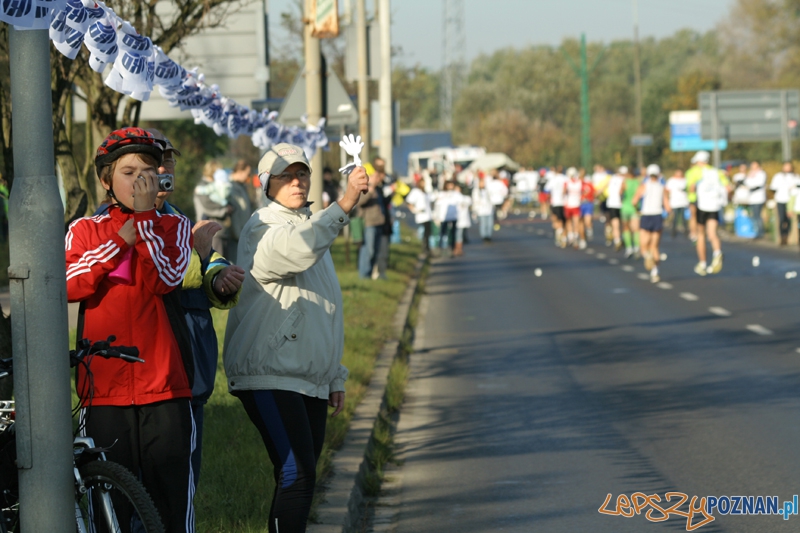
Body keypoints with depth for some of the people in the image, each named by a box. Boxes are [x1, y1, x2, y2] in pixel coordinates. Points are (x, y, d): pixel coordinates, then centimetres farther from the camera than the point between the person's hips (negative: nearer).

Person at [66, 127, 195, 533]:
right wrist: (120, 240, -9)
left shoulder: (173, 227, 12)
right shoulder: (84, 231, 12)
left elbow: (166, 280, -7)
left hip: (164, 386, 0)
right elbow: (69, 286, -6)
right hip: (103, 385, 0)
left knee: (171, 497, -2)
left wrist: (144, 216, -7)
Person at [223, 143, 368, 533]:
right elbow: (293, 250, -34)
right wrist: (344, 205, -45)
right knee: (296, 476, -18)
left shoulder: (313, 227, 21)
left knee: (302, 477, 8)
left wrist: (335, 377, 25)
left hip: (311, 380, 9)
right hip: (269, 376, -9)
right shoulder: (263, 228, -7)